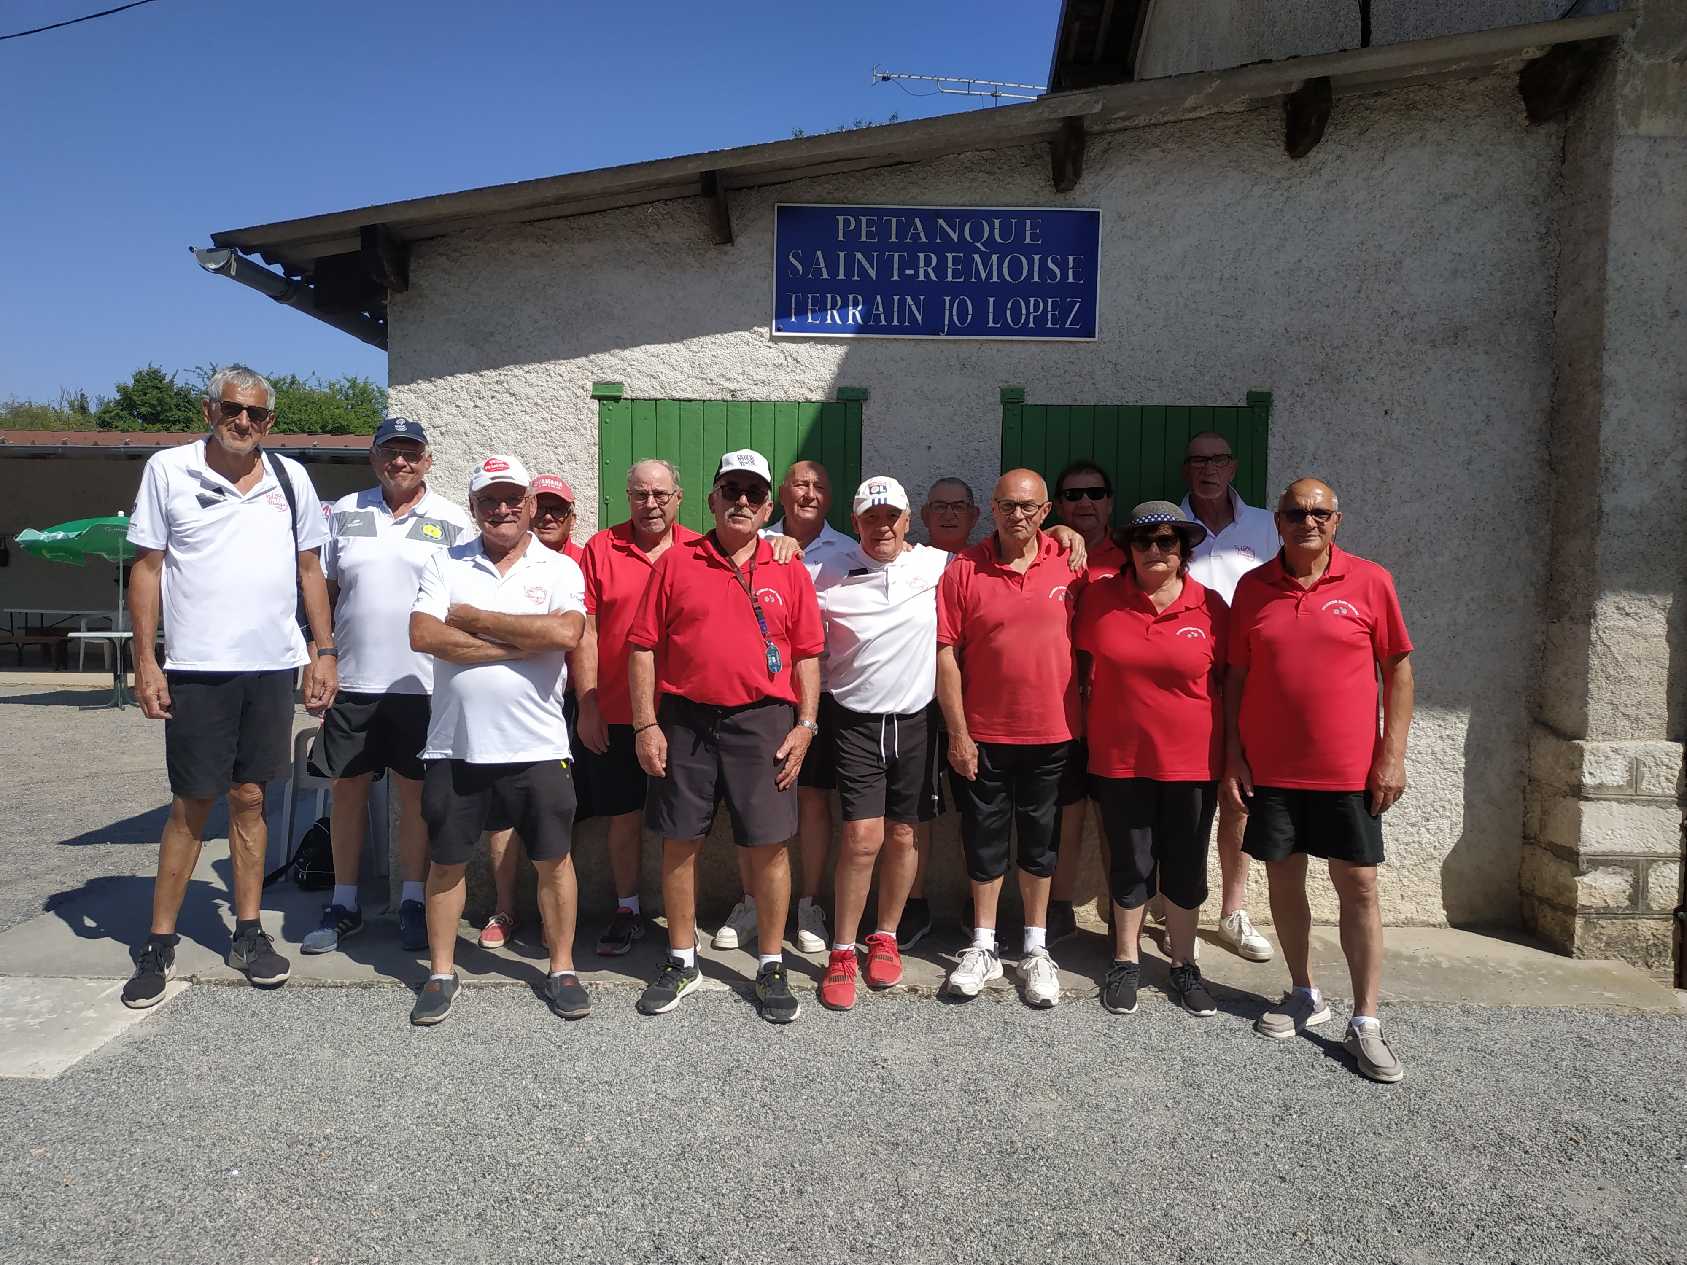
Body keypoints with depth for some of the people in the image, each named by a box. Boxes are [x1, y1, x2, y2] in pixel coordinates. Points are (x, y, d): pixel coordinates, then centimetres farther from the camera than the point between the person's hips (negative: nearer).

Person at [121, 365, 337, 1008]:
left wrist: (324, 652, 5)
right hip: (196, 668, -2)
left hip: (272, 666, 2)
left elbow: (309, 569, 12)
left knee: (250, 799, 10)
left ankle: (248, 932, 21)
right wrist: (145, 660, -5)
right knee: (191, 805, 3)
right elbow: (147, 567, 1)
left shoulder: (290, 478, 8)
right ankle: (159, 944, 17)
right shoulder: (168, 469, 1)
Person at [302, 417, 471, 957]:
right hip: (352, 678, 2)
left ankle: (412, 902, 20)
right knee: (347, 789, 9)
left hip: (421, 683, -2)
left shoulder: (453, 523, 3)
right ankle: (344, 904, 23)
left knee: (415, 792, 6)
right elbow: (322, 590, 14)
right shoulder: (344, 513, 9)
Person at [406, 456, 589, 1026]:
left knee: (553, 859, 8)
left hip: (537, 746, -1)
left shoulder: (560, 569, 1)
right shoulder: (445, 564, 5)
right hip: (455, 744, 2)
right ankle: (441, 972, 30)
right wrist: (519, 644, -15)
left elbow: (565, 632, -18)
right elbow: (423, 635, -10)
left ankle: (562, 969, 25)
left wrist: (472, 619, -12)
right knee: (446, 862, 12)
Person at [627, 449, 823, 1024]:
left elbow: (807, 655, 7)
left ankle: (771, 966, 19)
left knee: (768, 845, 2)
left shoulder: (790, 573, 7)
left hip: (763, 722, 0)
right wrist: (646, 726, -3)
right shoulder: (675, 563, 4)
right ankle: (681, 961, 26)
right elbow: (643, 647, 2)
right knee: (679, 842, 8)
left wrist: (805, 724, -2)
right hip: (684, 721, 0)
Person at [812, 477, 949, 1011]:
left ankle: (886, 937, 29)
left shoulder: (937, 566, 0)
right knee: (861, 837, -7)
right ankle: (842, 952, 9)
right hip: (855, 721, -2)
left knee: (902, 835, 10)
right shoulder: (830, 575, -2)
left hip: (915, 720, 2)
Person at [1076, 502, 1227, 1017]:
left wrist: (1232, 756, 4)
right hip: (1120, 759, 0)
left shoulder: (1210, 606, -4)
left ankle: (1184, 964, 30)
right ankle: (1125, 960, 29)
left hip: (1192, 760, 0)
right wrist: (1086, 733, 5)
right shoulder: (1100, 597, -4)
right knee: (1130, 863, 11)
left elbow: (1227, 681, 4)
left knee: (1186, 865, 12)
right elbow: (1084, 666, 6)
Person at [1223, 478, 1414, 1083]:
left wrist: (1392, 754, -5)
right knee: (1283, 879, 11)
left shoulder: (1370, 582, -2)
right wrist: (1233, 754, 1)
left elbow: (1398, 668, 0)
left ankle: (1365, 1023, 13)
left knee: (1359, 886, 3)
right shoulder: (1253, 587, 2)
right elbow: (1235, 675, 6)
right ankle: (1304, 995, 29)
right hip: (1270, 767, 2)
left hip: (1349, 768, -2)